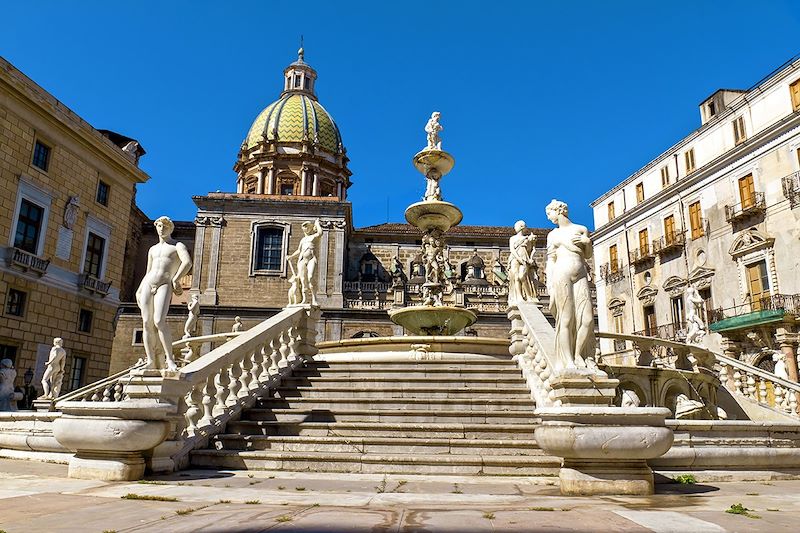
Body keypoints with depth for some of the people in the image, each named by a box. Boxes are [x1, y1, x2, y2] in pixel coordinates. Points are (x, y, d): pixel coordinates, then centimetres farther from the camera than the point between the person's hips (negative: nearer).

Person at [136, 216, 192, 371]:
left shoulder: (178, 246, 8)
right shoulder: (152, 249, 25)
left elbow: (188, 262, -11)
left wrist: (175, 280, -12)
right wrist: (139, 291, 15)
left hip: (164, 285, -6)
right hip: (148, 284, 6)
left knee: (159, 321, -22)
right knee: (147, 323, -5)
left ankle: (169, 359, -18)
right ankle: (151, 361, -4)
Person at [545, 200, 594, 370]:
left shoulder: (581, 229, 17)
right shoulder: (552, 235, 18)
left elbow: (588, 255, 21)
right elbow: (550, 260, 12)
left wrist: (587, 242, 1)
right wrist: (549, 282, 1)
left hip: (581, 276, 1)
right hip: (561, 275, -1)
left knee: (587, 319, -11)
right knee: (566, 319, -9)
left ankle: (578, 355, 3)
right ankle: (568, 361, -9)